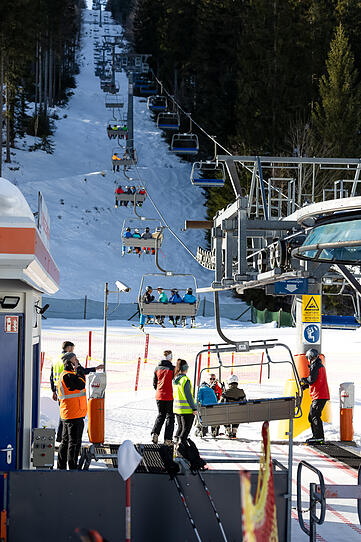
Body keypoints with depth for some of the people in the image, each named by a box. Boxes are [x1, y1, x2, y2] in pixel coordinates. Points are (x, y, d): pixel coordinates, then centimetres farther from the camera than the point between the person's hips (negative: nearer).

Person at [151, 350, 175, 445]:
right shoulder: (172, 369, -12)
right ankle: (167, 439, 2)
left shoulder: (157, 368, 2)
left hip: (159, 396, 4)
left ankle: (155, 433, -3)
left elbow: (154, 383, 9)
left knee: (161, 415, 18)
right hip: (170, 396, -4)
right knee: (170, 417, 6)